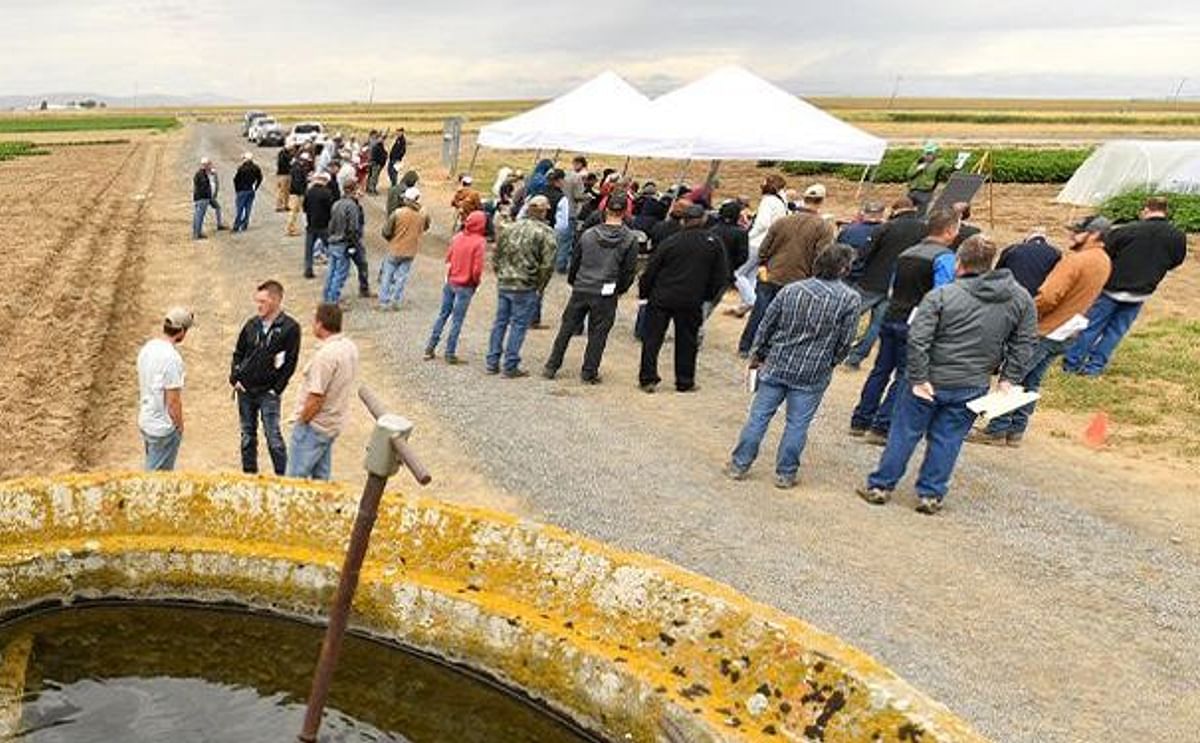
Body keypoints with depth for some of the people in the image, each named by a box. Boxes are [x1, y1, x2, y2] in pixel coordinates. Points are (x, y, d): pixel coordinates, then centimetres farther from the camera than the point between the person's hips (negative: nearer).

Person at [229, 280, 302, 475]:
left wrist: (277, 389, -10)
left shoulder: (290, 328, -9)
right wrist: (234, 378, 2)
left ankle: (283, 478, 6)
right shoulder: (252, 324, 3)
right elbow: (238, 353, 14)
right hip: (245, 391, 5)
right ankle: (249, 474, 26)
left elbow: (290, 363, -8)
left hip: (268, 393, -5)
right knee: (247, 436, 14)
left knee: (273, 439, -5)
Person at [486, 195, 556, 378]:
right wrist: (540, 287, -1)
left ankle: (492, 363, 21)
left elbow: (495, 256, 12)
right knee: (518, 325, 4)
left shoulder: (509, 228, 7)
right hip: (525, 288, -5)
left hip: (503, 285, 5)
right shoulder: (545, 233, -10)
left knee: (500, 322, 14)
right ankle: (510, 367, 8)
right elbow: (547, 265, -14)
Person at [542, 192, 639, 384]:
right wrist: (620, 289, 12)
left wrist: (573, 282, 25)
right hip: (606, 296, -2)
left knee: (566, 328, 12)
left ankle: (551, 367, 17)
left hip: (580, 290, 2)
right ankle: (589, 372, 14)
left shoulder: (588, 235, 2)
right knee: (598, 334, 9)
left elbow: (575, 261, 10)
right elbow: (630, 270, -3)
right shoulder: (630, 239, -6)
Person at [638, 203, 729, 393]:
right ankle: (685, 382, 17)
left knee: (652, 338, 8)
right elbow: (720, 276, 5)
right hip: (692, 302, 1)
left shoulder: (671, 242, -4)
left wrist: (643, 293, 10)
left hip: (662, 299, -1)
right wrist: (709, 296, 17)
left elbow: (651, 270, -2)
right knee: (687, 342, 12)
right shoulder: (714, 243, 0)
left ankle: (647, 379, 7)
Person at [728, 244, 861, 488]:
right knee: (797, 424, 9)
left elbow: (766, 326, 4)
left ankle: (739, 464, 18)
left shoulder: (792, 289, -1)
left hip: (777, 365, 2)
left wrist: (758, 355, 17)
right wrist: (830, 363, 13)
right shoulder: (850, 299, -9)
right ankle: (785, 474, 18)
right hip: (813, 375, -2)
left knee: (759, 416, 11)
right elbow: (845, 341, -6)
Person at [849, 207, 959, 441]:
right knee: (904, 377, 1)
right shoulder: (944, 257, -10)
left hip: (891, 318, 7)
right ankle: (881, 427, -1)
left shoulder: (906, 254, 14)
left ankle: (860, 421, 17)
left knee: (881, 370, 13)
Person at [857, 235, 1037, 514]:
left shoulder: (941, 295, -13)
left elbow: (917, 340, -19)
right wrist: (1009, 379, 8)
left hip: (931, 381, -3)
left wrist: (919, 378, -14)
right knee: (947, 440, 13)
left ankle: (880, 486, 19)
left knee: (905, 433, 10)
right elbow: (1024, 344, 4)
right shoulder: (1022, 298, 1)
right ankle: (931, 495, 18)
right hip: (973, 387, 3)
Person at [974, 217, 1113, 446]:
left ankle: (997, 430, 5)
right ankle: (1016, 431, 19)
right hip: (1065, 334, 9)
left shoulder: (1075, 260, -21)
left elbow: (1047, 297, -25)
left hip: (1043, 331, -8)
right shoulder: (1105, 263, 9)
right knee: (1031, 382, 14)